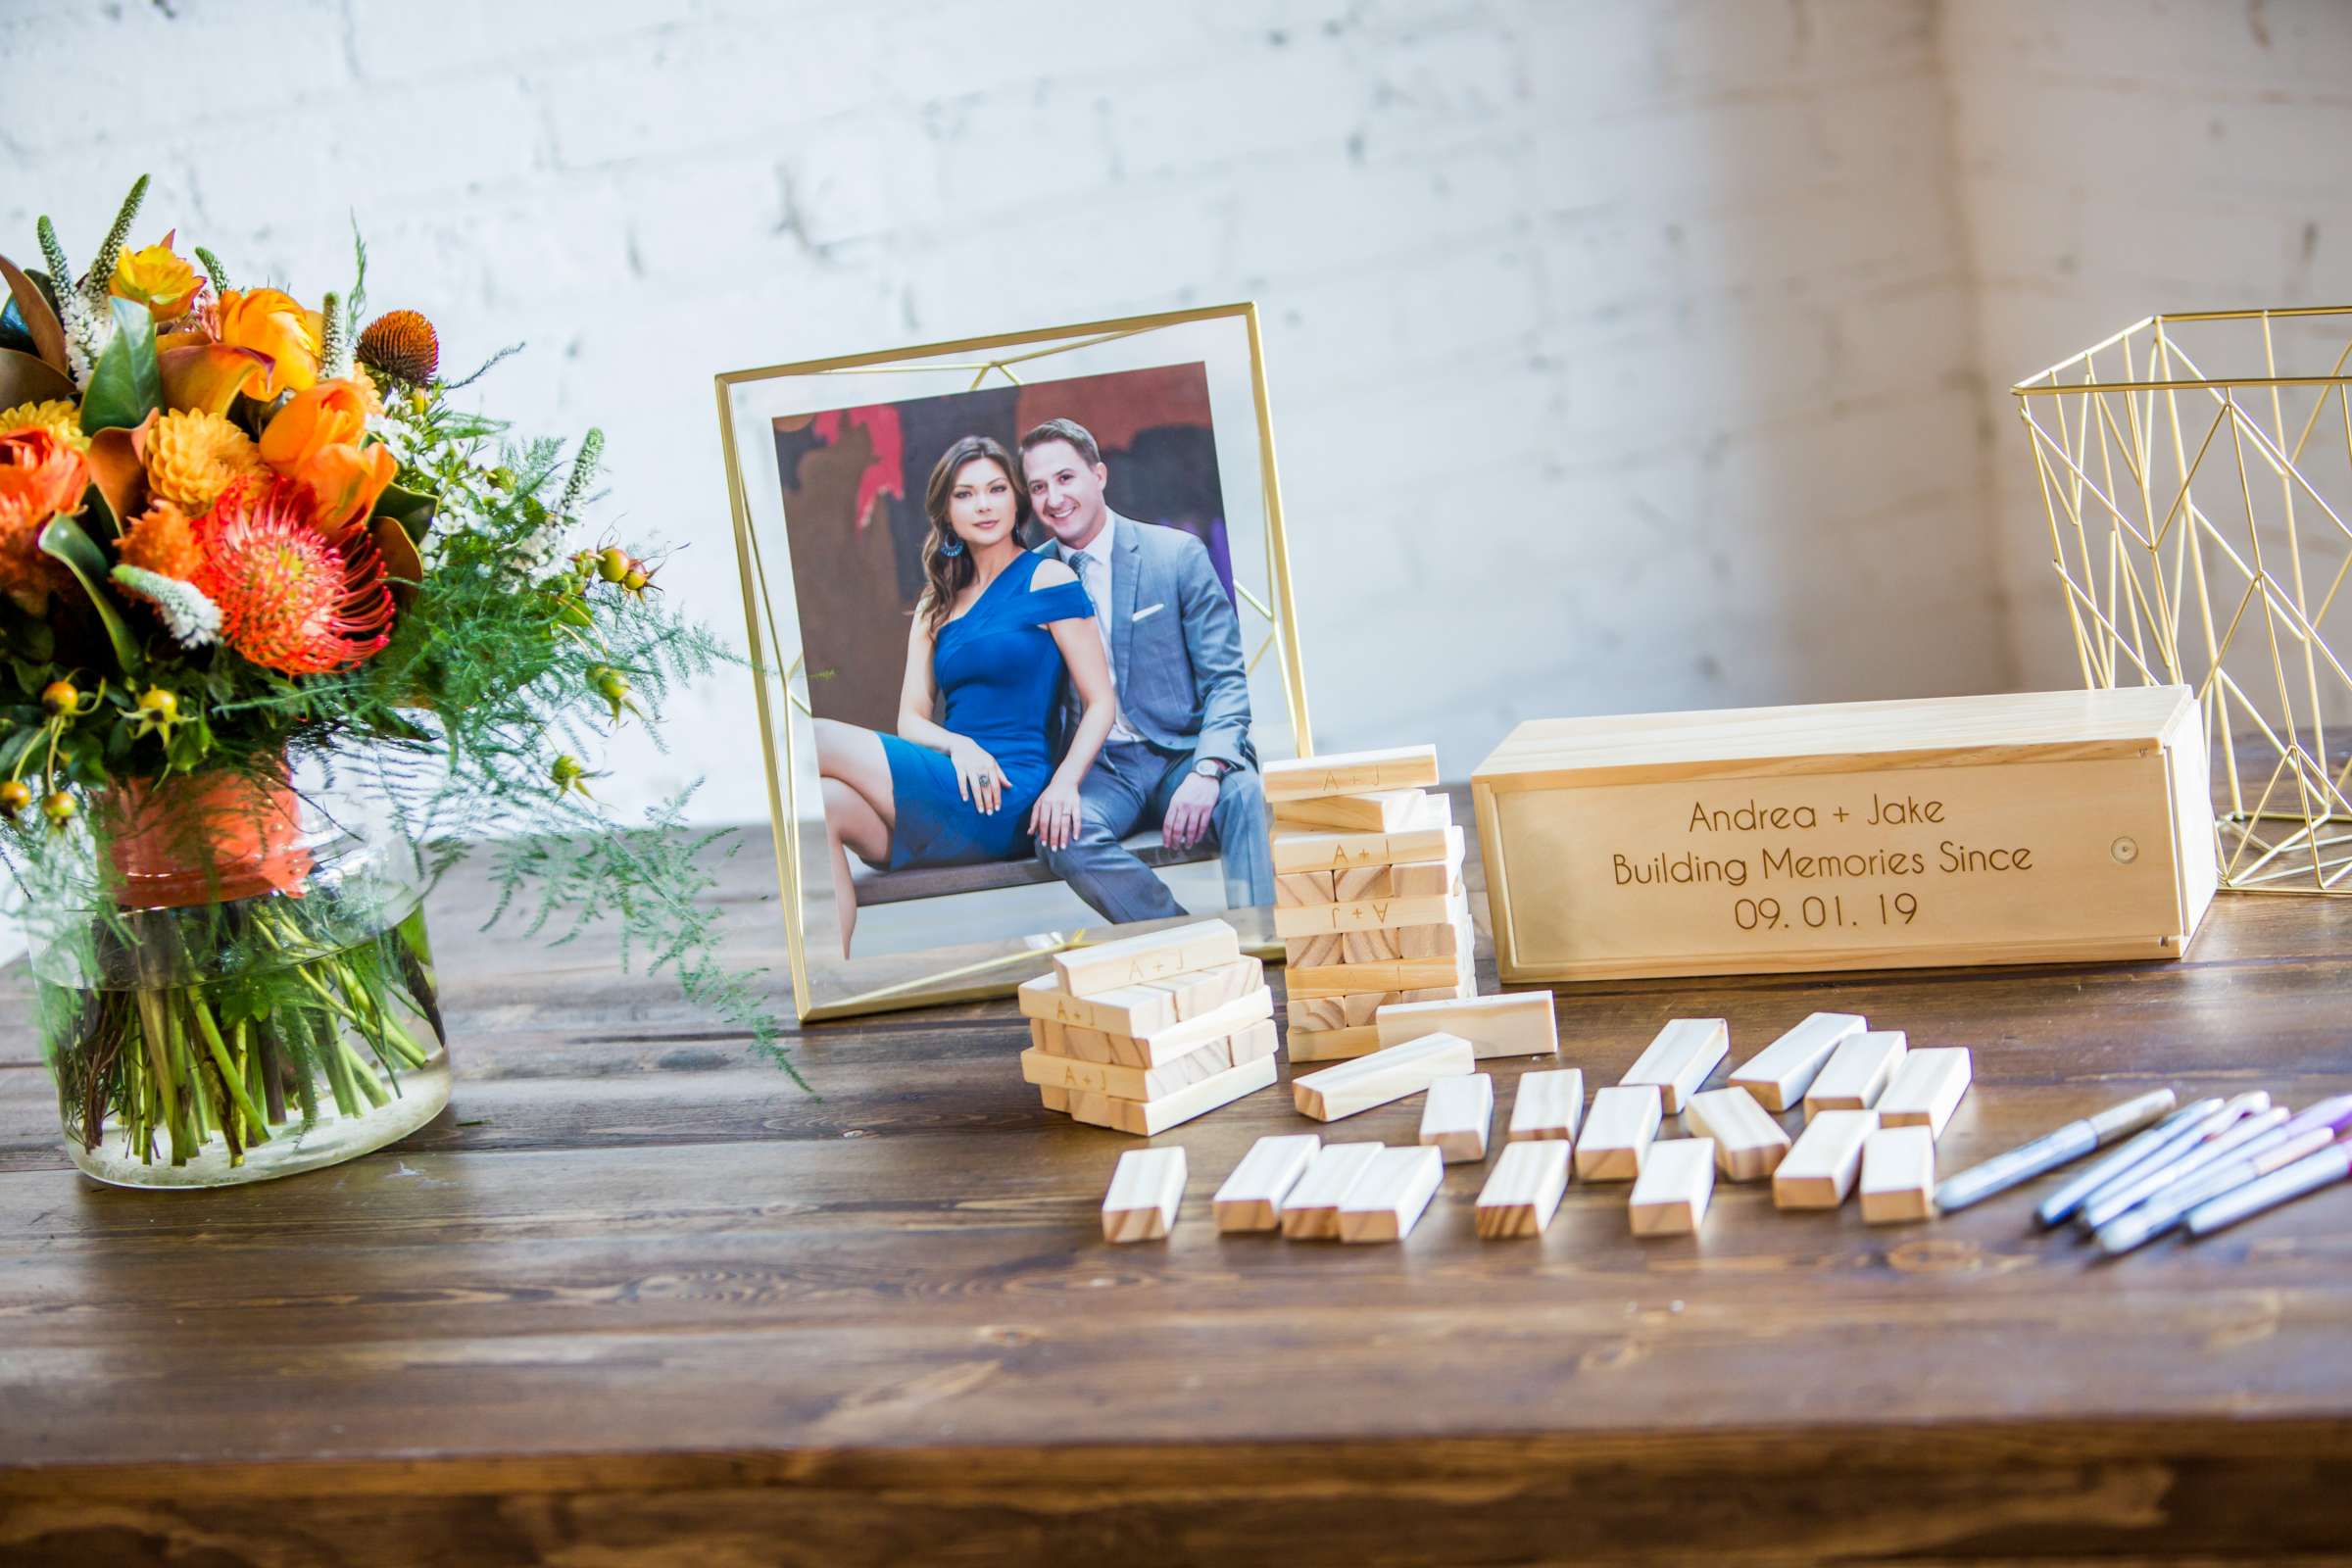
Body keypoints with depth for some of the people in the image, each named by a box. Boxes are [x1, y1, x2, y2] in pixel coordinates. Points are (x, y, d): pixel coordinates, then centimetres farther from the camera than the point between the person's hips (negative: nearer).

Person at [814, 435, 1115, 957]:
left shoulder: (1048, 580, 5)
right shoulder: (935, 608, 22)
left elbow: (1100, 703, 0)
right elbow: (911, 720, 14)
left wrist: (1065, 781, -17)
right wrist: (958, 746, -9)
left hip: (1009, 804, -5)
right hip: (952, 789, 5)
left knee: (816, 739, -20)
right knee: (820, 804, -28)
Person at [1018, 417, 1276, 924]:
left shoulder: (1178, 554, 0)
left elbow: (1226, 682, -3)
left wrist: (1206, 770, -22)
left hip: (1182, 754, -1)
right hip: (1098, 768, 1)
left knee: (1242, 793, -35)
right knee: (1059, 833, -32)